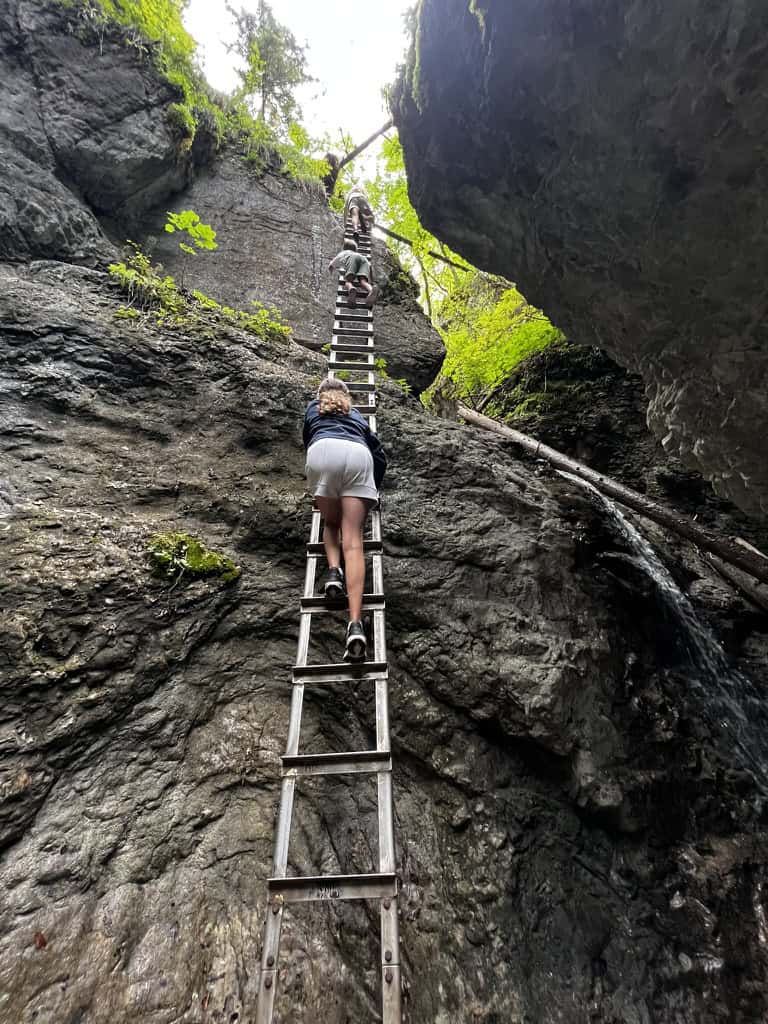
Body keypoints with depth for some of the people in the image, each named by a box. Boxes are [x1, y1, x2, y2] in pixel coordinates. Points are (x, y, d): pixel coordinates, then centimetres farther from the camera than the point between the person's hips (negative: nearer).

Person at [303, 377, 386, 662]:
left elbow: (307, 441, 43)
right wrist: (373, 490, 41)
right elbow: (380, 455, 32)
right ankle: (356, 624, -26)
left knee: (330, 523, 22)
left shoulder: (313, 408, 38)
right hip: (358, 455, 1)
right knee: (353, 541, -10)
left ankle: (333, 570, -8)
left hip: (323, 450, -1)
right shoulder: (357, 415, 40)